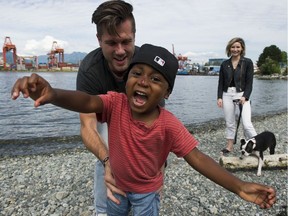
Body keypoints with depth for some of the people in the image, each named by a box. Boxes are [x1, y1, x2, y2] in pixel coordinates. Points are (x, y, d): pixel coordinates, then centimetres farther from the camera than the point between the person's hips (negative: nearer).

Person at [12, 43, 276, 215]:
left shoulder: (170, 125, -29)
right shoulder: (116, 104, -26)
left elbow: (197, 158, -30)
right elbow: (87, 102, -45)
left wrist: (239, 187, -40)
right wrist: (53, 94, -67)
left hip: (146, 191, -2)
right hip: (116, 184, 2)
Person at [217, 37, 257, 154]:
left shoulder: (247, 62, 0)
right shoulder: (224, 64, 8)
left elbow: (249, 82, -4)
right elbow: (221, 82, 8)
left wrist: (245, 96, -16)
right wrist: (219, 97, -1)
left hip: (242, 94, -3)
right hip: (227, 95, 3)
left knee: (246, 123, -11)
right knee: (229, 122, 10)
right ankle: (230, 145, 22)